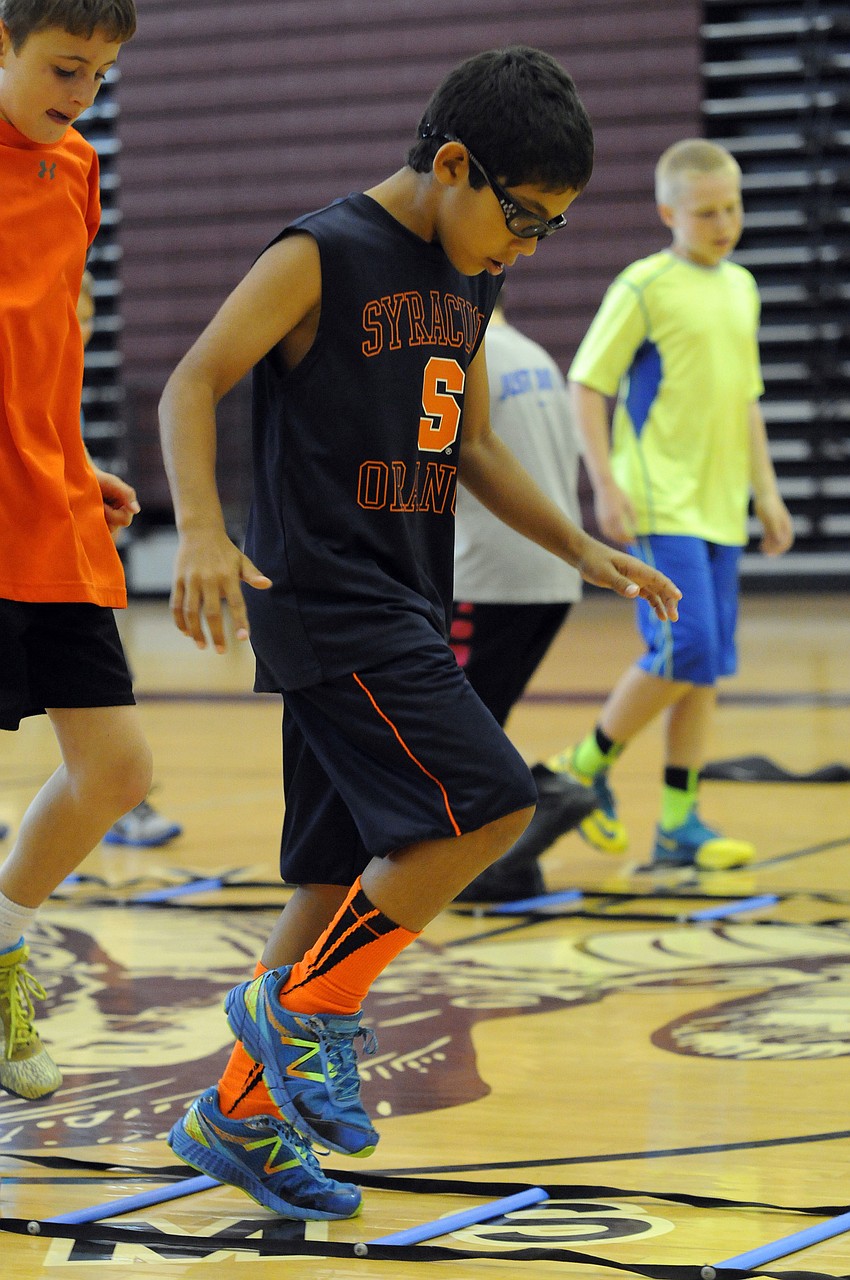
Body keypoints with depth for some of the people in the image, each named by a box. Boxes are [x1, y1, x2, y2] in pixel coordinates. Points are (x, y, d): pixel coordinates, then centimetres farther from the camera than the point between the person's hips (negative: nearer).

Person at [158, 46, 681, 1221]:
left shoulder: (469, 286, 14)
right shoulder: (319, 259, -10)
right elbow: (193, 386, -13)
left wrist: (583, 550, 16)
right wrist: (203, 531, -28)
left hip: (405, 615, 8)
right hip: (326, 602, -8)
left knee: (352, 879, 8)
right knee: (485, 804, -19)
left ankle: (237, 1119, 17)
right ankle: (308, 1007, -4)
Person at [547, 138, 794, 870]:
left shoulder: (742, 288, 13)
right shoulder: (644, 287, -7)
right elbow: (587, 385, -7)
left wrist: (766, 490, 16)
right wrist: (607, 486, -14)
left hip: (721, 507, 7)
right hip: (661, 507, -7)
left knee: (707, 667, 5)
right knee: (684, 652, -15)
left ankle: (679, 825, 10)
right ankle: (586, 767, 5)